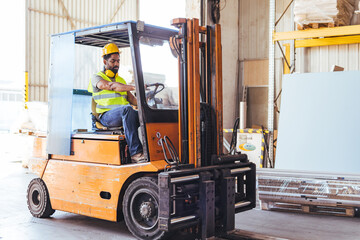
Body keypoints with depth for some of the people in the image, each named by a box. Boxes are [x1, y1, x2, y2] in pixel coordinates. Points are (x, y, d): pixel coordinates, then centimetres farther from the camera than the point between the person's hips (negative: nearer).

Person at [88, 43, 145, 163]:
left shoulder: (121, 80, 28)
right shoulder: (96, 78, 7)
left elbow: (131, 98, 16)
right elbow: (112, 86, -14)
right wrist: (135, 87, -24)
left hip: (123, 116, 6)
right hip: (106, 116, -6)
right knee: (127, 109, -37)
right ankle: (135, 152, -44)